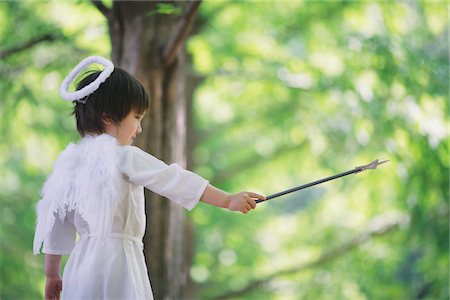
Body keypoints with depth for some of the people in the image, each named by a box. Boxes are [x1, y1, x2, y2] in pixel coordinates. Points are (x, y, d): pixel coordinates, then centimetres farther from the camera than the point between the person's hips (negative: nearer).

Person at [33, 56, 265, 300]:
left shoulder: (70, 161, 12)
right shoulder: (125, 157, -8)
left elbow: (54, 216, 15)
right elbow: (172, 180, -11)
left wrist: (52, 275, 21)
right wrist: (228, 200, -9)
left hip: (80, 263, 7)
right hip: (116, 259, -7)